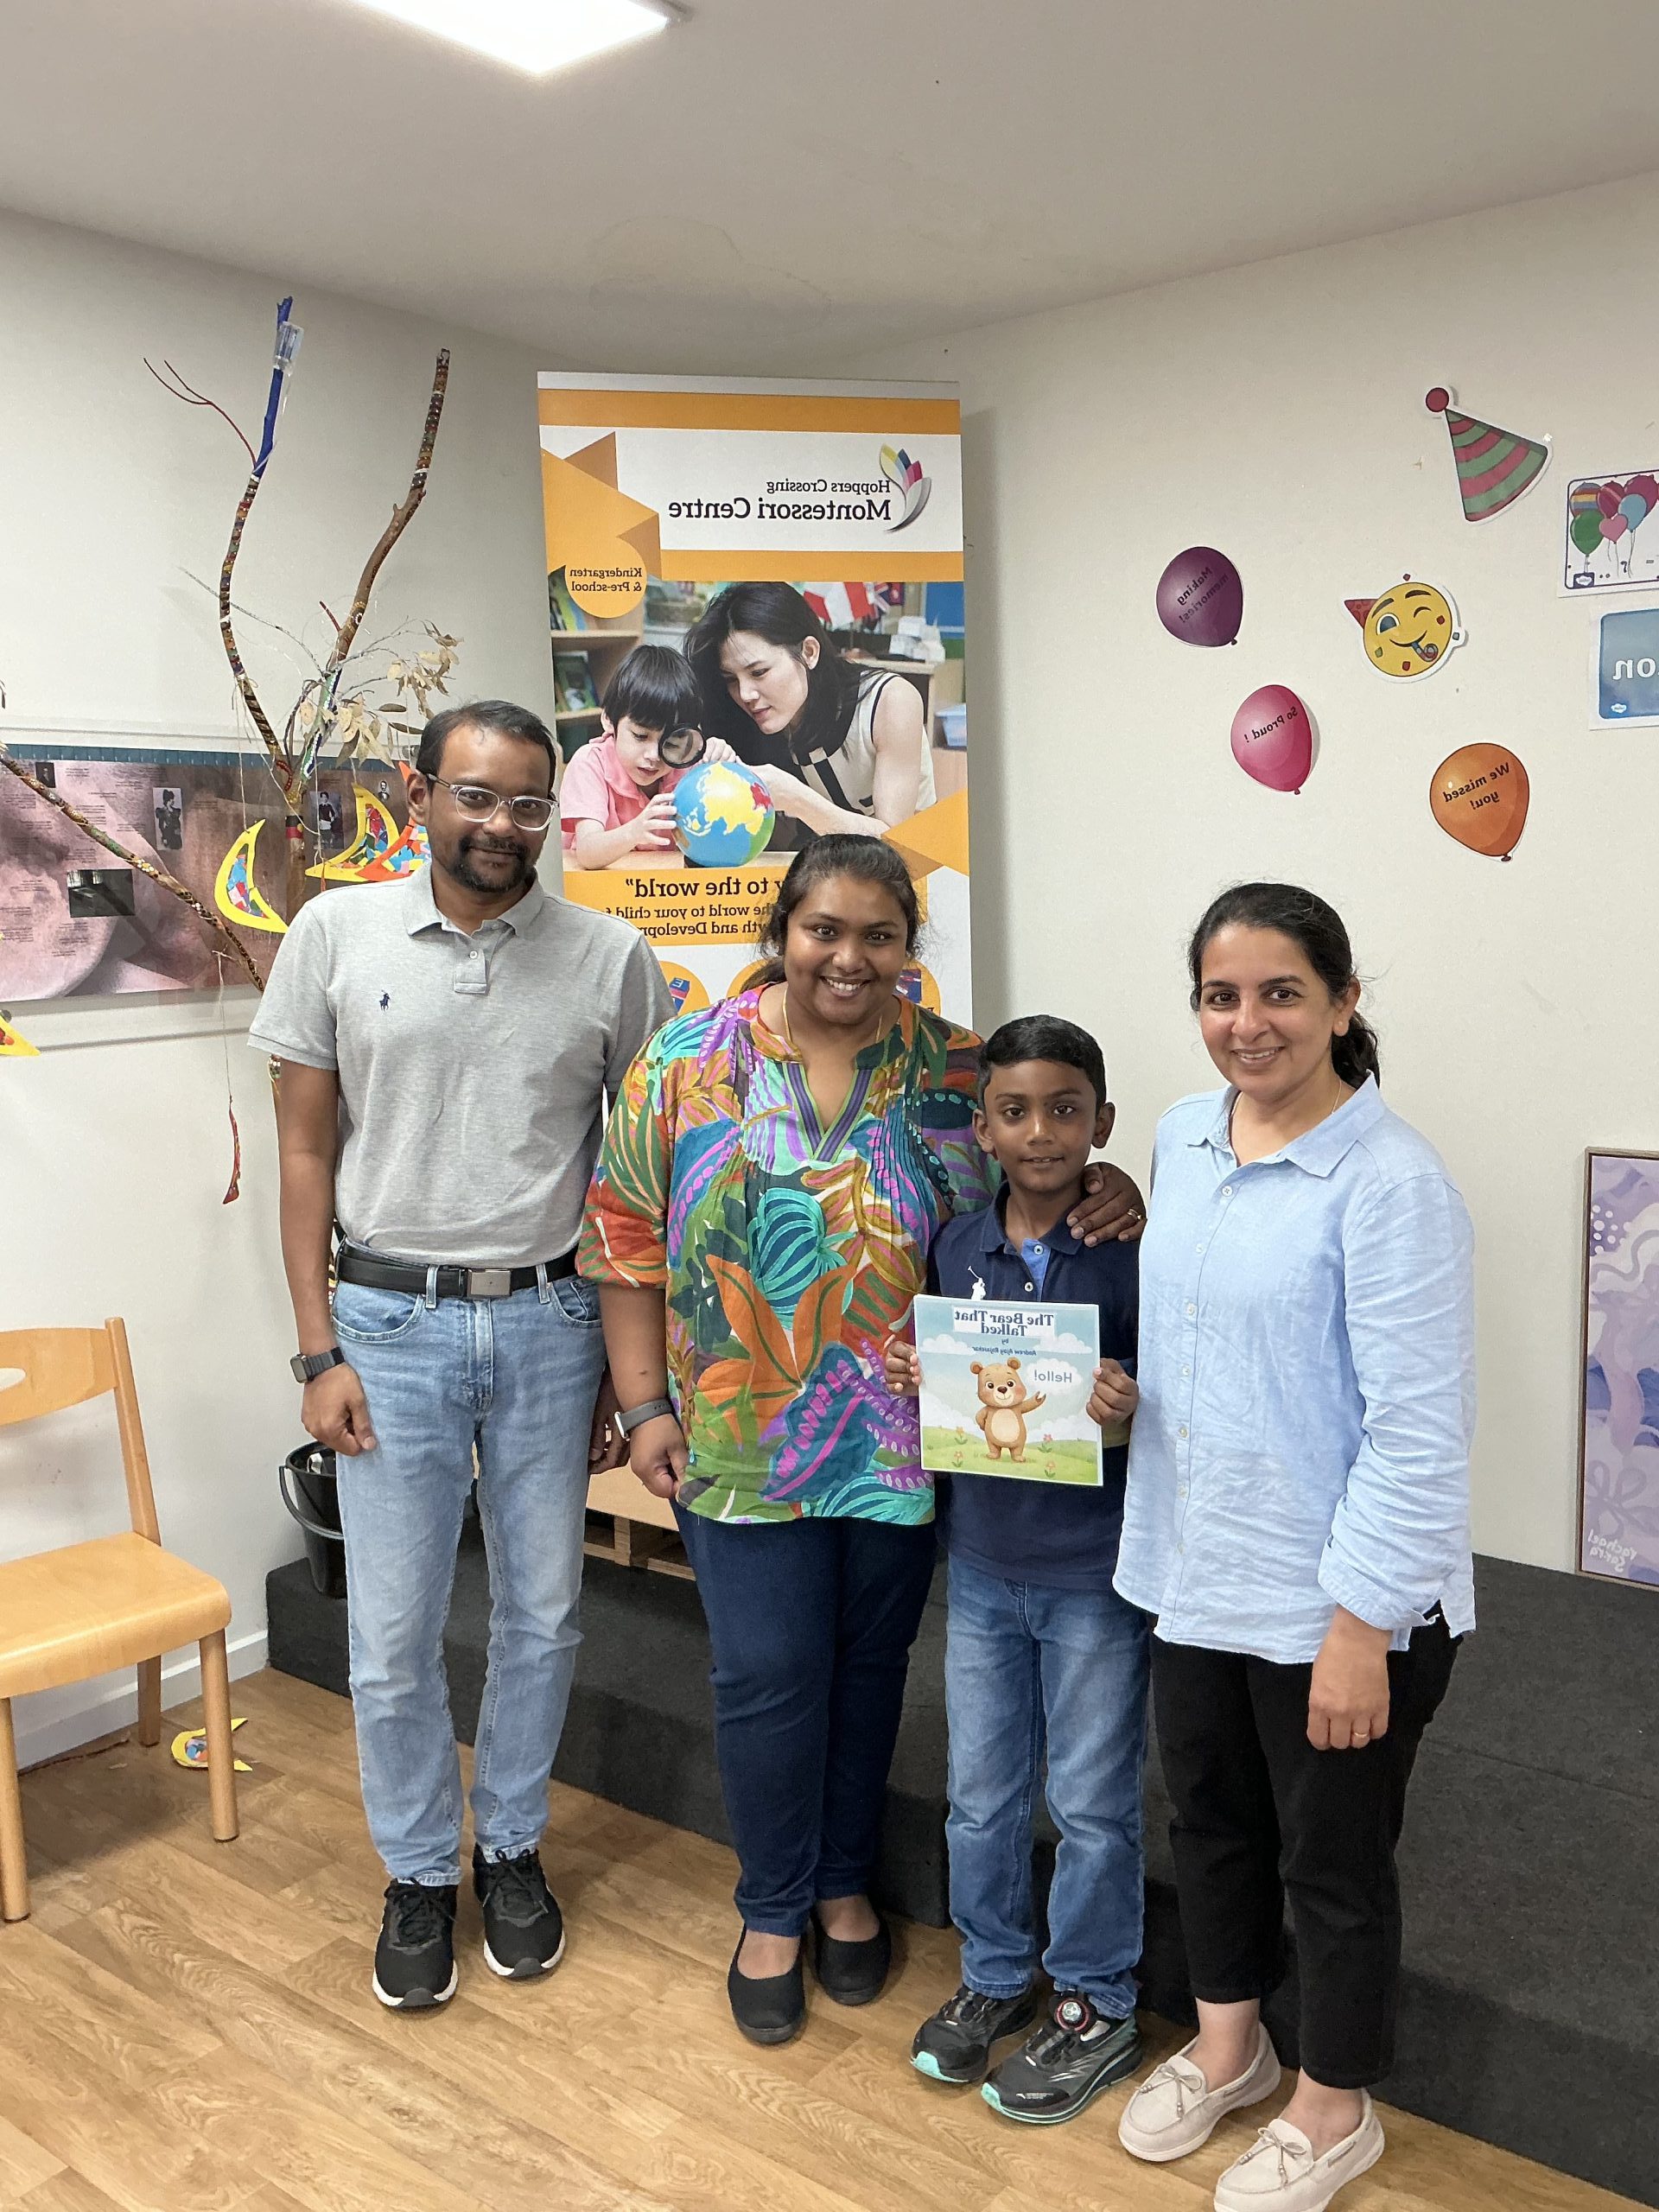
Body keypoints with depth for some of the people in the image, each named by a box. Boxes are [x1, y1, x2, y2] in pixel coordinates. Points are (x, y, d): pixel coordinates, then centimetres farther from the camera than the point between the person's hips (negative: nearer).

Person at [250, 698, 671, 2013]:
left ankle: (512, 1846, 37)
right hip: (393, 1322, 0)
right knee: (394, 1635, 7)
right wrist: (320, 1352, -3)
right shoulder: (338, 935, -2)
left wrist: (634, 1355, 1)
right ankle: (420, 1873, 31)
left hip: (549, 1322, 1)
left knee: (542, 1616, 13)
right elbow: (306, 1150, 1)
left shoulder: (612, 959, -3)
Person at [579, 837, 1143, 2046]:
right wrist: (646, 1407, -5)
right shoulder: (688, 1065, -4)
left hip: (907, 1438, 2)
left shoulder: (958, 1071, -1)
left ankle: (845, 1884, 39)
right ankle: (772, 1912, 29)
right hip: (745, 1439, -1)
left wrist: (1112, 1195, -14)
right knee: (769, 1675, 5)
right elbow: (628, 1248, -1)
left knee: (870, 1661, 16)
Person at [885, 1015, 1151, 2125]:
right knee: (981, 1794, 18)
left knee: (1093, 1803, 12)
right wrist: (911, 1376, -10)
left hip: (1095, 1575, -4)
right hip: (983, 1564, 4)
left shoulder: (1136, 1252, -13)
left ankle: (1097, 2008, 32)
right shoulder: (954, 1251, 0)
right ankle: (996, 1974, 40)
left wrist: (1132, 1407, -30)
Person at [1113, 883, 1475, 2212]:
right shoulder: (1182, 1137, 2)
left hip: (1336, 1602, -6)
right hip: (1195, 1575, 7)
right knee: (1211, 1823, 24)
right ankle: (1228, 2047, 49)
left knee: (1333, 1863, 14)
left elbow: (1417, 1432, -20)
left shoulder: (1390, 1181, -20)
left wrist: (1359, 1627, -19)